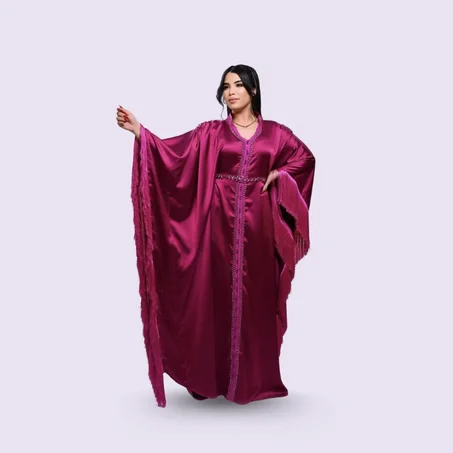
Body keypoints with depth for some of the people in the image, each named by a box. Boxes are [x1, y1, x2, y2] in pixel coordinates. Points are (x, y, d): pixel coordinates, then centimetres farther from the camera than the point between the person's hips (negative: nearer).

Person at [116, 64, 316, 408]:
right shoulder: (211, 132, 5)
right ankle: (210, 377, 13)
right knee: (214, 295, 1)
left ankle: (254, 377, 19)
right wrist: (139, 130, -20)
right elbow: (173, 151, -6)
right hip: (220, 221, -1)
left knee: (256, 297, 6)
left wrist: (278, 174, 1)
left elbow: (305, 157, 17)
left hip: (257, 222, 1)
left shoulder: (274, 132, 8)